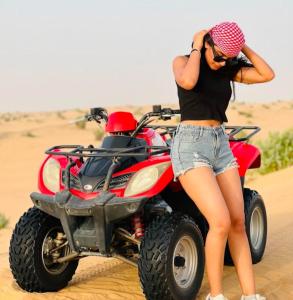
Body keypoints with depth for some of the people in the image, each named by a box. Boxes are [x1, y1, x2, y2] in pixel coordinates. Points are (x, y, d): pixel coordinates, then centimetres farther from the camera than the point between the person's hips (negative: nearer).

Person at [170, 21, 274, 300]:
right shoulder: (182, 62, -2)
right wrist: (196, 48, -12)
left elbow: (267, 75, 0)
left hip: (221, 146, 6)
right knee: (221, 222, -17)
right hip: (191, 146, -6)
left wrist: (244, 47, 0)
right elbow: (188, 82, -26)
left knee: (238, 223, 2)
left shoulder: (229, 68, 12)